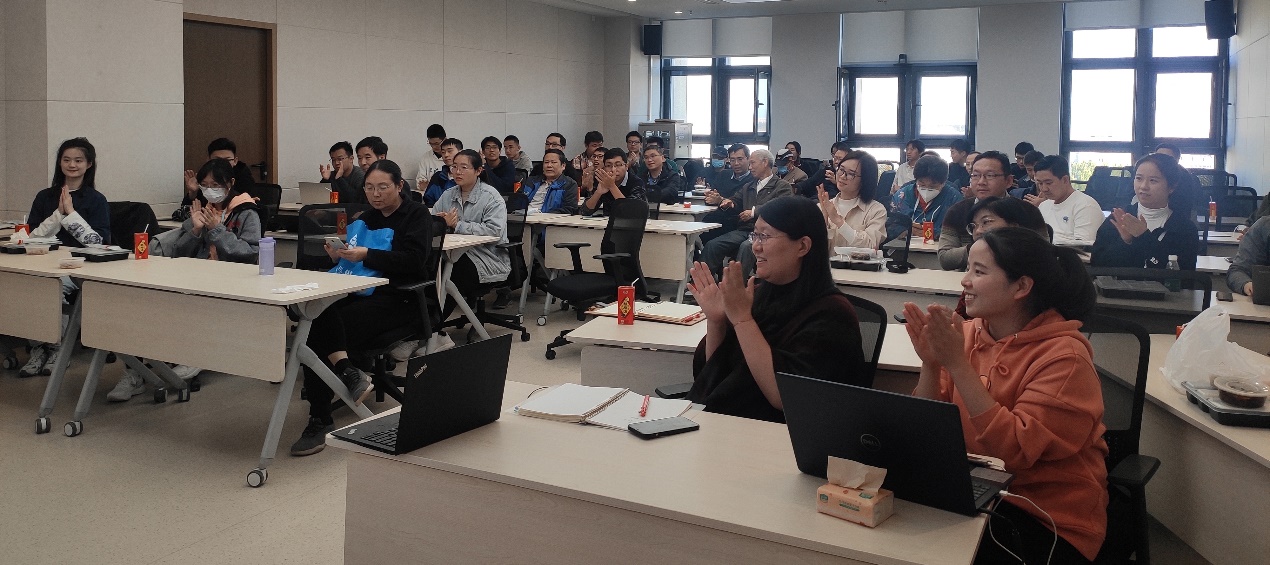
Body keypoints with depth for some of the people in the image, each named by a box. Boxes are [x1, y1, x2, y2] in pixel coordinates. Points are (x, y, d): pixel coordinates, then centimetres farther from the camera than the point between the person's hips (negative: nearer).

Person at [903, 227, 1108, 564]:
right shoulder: (967, 333, 1)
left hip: (1049, 521, -5)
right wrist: (931, 364, -16)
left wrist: (957, 364, -28)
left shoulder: (1063, 356, -15)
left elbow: (1017, 451, -25)